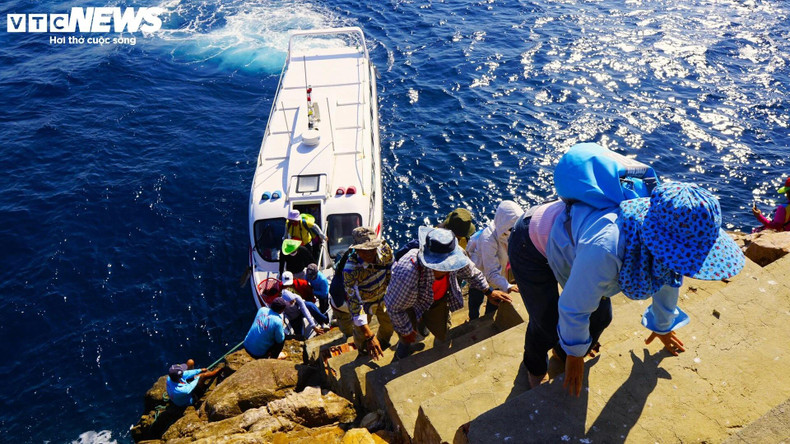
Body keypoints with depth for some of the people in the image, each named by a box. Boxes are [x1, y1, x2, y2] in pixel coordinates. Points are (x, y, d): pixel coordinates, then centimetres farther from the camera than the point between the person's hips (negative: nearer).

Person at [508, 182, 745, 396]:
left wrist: (662, 326, 21)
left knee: (600, 317, 9)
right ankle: (535, 366, 35)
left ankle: (566, 353, 41)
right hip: (532, 245, -6)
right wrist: (575, 355, -9)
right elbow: (573, 308, -29)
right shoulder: (605, 249, -47)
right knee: (547, 325, -1)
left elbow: (667, 281, 2)